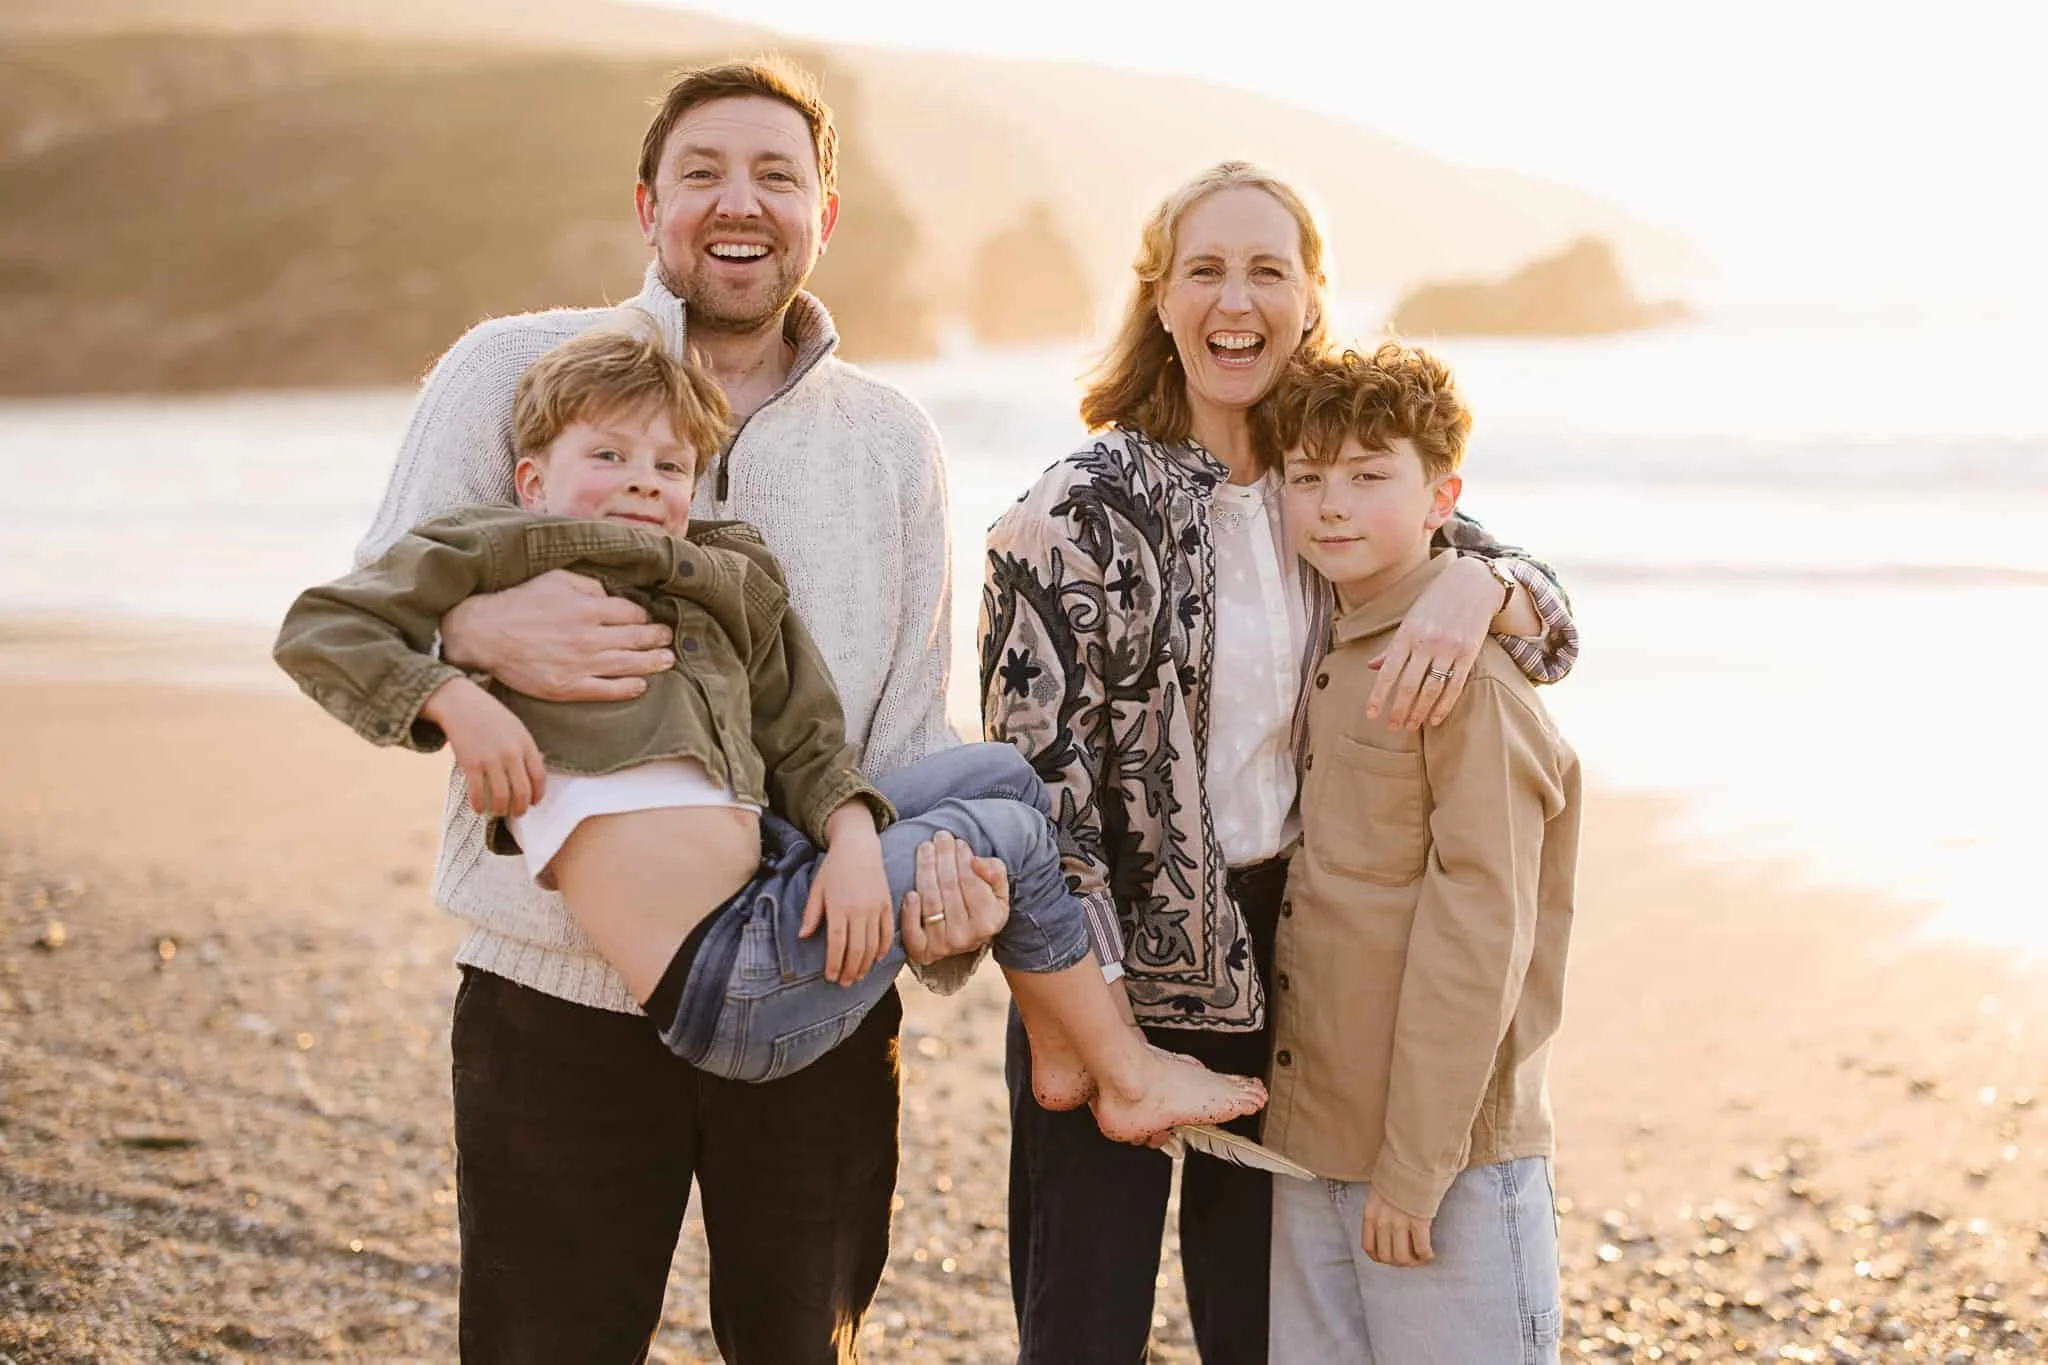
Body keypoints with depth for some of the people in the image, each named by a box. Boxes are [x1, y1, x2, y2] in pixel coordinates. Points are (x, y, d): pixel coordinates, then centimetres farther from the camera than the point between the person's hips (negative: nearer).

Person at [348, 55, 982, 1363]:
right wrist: (481, 631, -27)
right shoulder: (511, 370, -1)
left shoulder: (893, 439, 7)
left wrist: (940, 863, -15)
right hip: (559, 1001, -3)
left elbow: (909, 726, 8)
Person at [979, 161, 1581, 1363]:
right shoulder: (1085, 509, -12)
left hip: (1281, 949, 5)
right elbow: (1037, 759, -14)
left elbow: (1551, 619, 3)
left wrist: (1475, 586, -21)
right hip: (1115, 960, -5)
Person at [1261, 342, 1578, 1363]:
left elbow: (1478, 932, -17)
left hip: (1446, 1159, -8)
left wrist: (1415, 1163, -17)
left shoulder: (1469, 675, -13)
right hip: (1310, 1140, 8)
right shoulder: (1323, 664, 11)